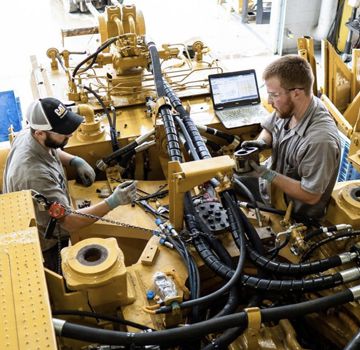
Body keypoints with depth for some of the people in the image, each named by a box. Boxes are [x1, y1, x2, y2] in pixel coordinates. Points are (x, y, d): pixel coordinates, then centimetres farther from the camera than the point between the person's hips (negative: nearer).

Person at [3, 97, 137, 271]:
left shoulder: (27, 134, -15)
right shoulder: (34, 175, -42)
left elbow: (53, 150, 11)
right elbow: (70, 222, -36)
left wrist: (75, 161, -6)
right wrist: (113, 201, -38)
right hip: (46, 249, -8)